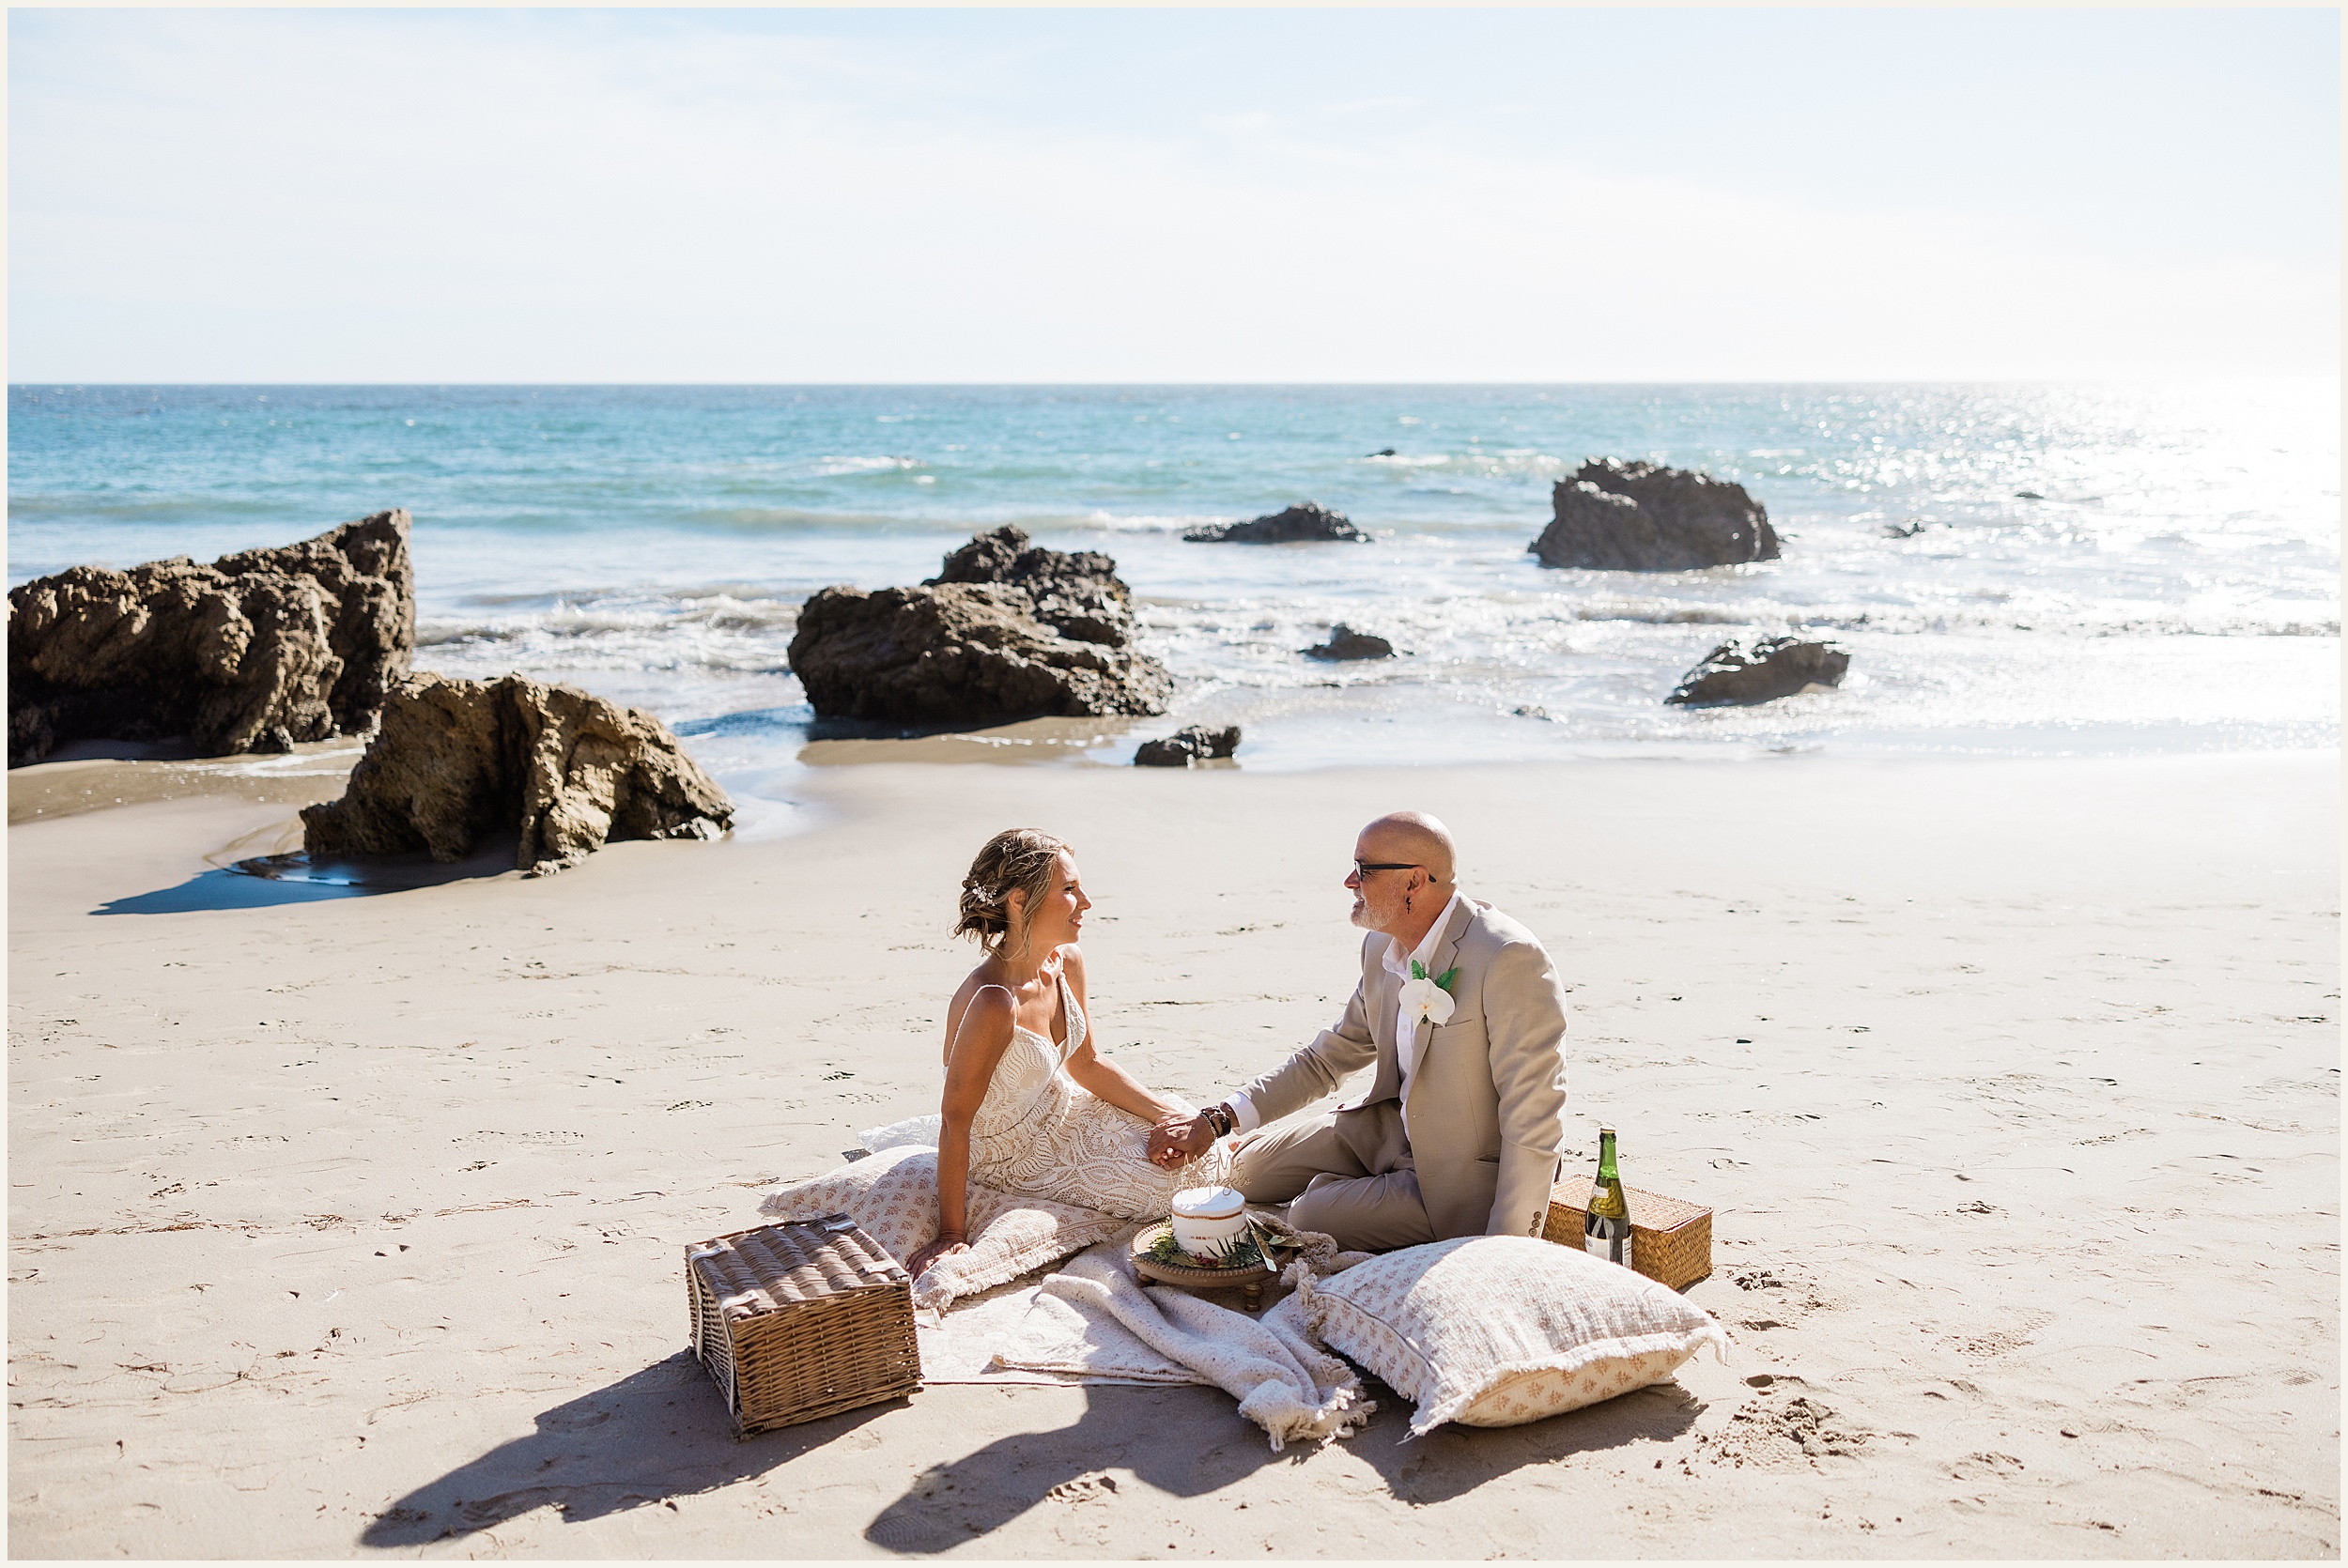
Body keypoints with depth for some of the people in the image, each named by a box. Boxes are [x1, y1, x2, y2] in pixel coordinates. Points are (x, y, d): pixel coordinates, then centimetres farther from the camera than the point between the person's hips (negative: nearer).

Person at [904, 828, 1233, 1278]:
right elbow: (954, 1120, -30)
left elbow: (1086, 1064, 3)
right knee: (1163, 1184, -4)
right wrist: (952, 1234, -27)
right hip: (1015, 1154, -7)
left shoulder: (1066, 961, -11)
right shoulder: (993, 1003, -37)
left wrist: (1167, 1114, -5)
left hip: (1061, 1111, 7)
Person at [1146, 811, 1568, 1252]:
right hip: (1394, 1129, 8)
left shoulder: (1509, 958, -27)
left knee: (1311, 1220, -16)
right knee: (1252, 1171, 4)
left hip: (1472, 1175, -8)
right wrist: (1215, 1121, 2)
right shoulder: (1382, 948, 0)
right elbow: (1326, 1058, 11)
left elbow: (1534, 1119, -24)